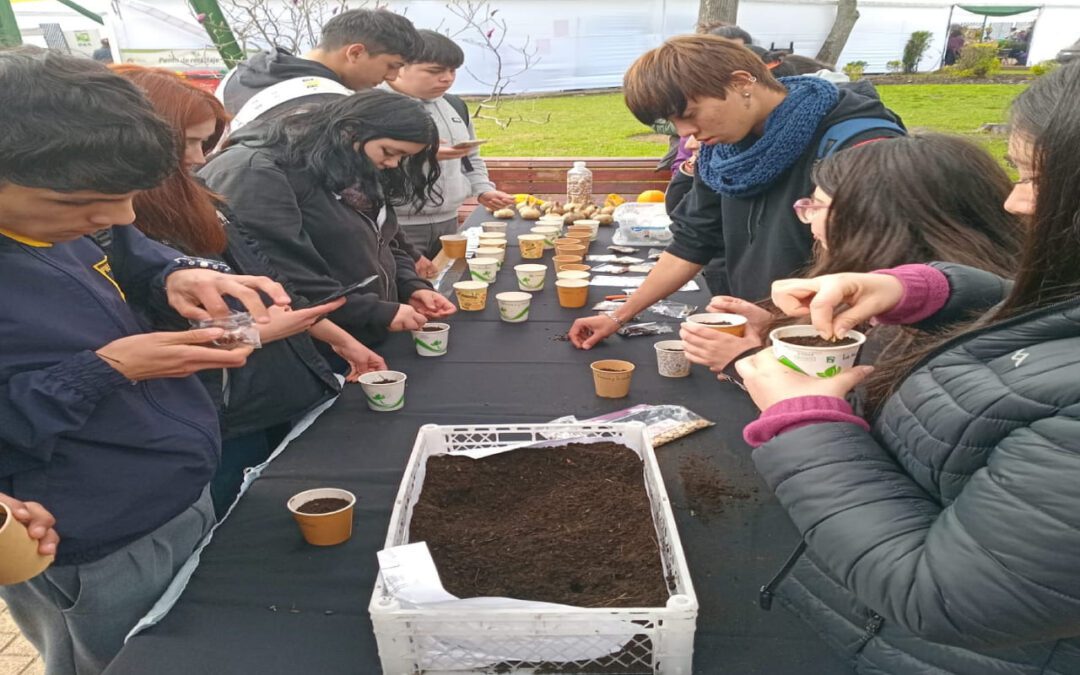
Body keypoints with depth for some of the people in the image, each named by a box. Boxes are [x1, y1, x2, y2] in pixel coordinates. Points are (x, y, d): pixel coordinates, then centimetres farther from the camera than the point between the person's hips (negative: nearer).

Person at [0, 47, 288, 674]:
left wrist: (179, 276, -9)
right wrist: (106, 370, -28)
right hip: (96, 563, -7)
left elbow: (130, 253, 13)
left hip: (188, 500, 8)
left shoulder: (53, 216, -5)